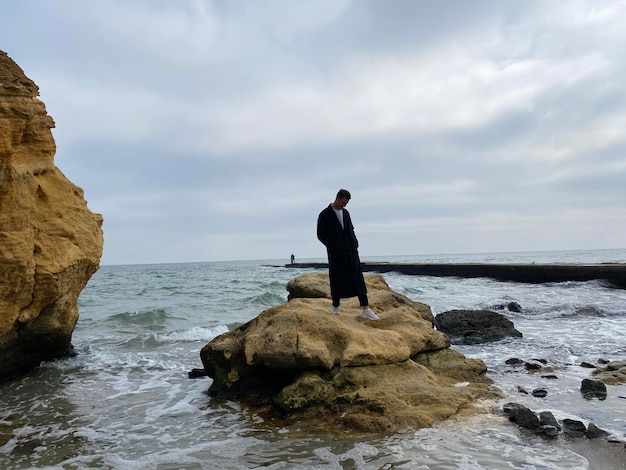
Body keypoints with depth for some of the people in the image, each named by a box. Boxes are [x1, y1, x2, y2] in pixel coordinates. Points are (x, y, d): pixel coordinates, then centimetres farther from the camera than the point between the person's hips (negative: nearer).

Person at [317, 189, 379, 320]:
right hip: (336, 253, -4)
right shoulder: (324, 215, -4)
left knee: (358, 279, -3)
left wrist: (355, 244, 6)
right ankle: (335, 306, 23)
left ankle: (366, 309, -5)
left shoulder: (346, 213, 14)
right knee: (337, 280, 4)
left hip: (351, 251, 5)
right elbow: (321, 235, -5)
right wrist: (333, 246, -9)